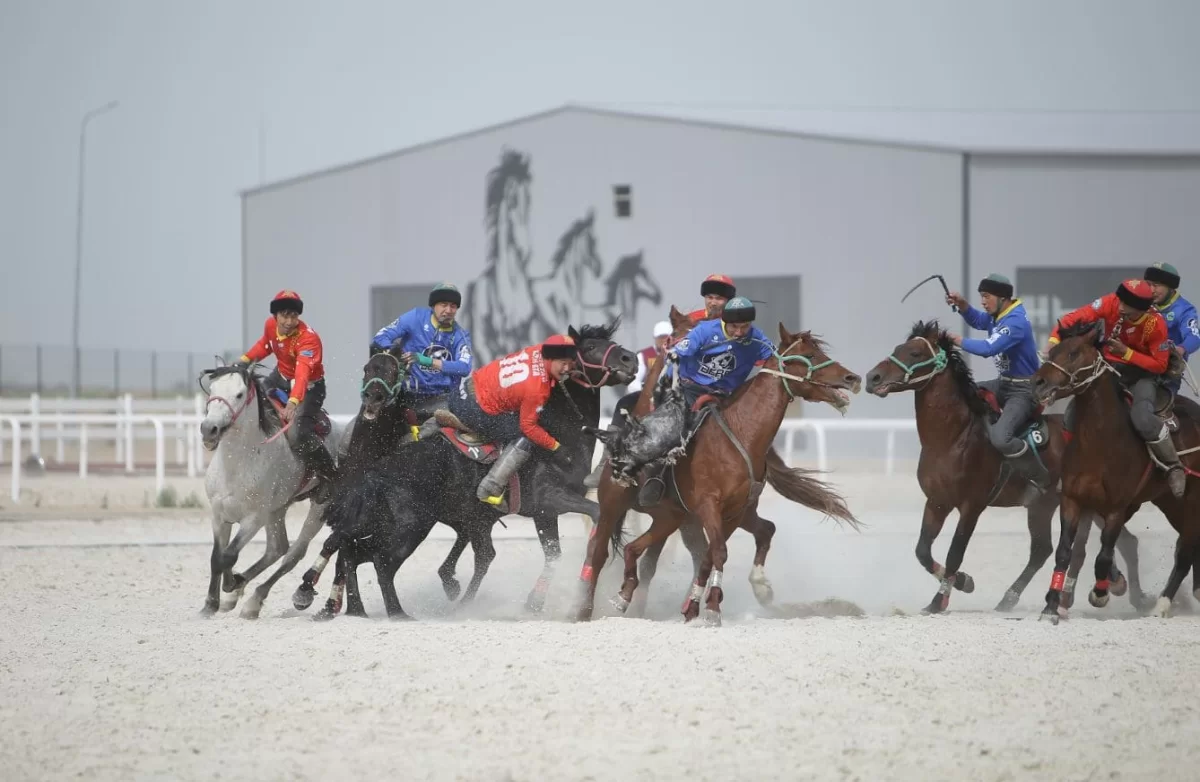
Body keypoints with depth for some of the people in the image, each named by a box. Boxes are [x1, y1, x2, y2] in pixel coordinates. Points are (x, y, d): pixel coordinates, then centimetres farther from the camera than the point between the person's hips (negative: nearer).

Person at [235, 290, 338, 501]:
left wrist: (294, 401, -62)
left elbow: (303, 372, -47)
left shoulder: (308, 338, -33)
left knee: (297, 435, -25)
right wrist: (246, 359, -4)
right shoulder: (271, 325, -11)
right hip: (281, 377, 8)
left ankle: (328, 475, -4)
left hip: (309, 386, -8)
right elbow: (265, 343, 14)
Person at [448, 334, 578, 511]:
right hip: (474, 409, -9)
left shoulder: (539, 351, -7)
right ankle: (490, 490, -5)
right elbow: (529, 426, -16)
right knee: (525, 439, -4)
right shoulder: (538, 389, -26)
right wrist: (555, 447, -7)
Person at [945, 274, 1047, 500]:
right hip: (1005, 383, 10)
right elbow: (976, 320, 25)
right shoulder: (998, 315, 5)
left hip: (1024, 390, -10)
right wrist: (961, 304, 6)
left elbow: (988, 348, -32)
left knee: (1000, 438, -28)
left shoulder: (1015, 322, -24)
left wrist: (959, 342, -18)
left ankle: (1040, 478, -12)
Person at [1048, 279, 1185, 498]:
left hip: (1142, 375, -4)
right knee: (1075, 411, -8)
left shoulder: (1156, 324, -24)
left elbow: (1160, 364, -18)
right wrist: (1055, 339, -37)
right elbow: (1076, 317, -21)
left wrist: (1127, 353, -28)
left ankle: (1174, 467, -12)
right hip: (1110, 370, 4)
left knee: (1141, 418, -32)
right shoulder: (1111, 304, -19)